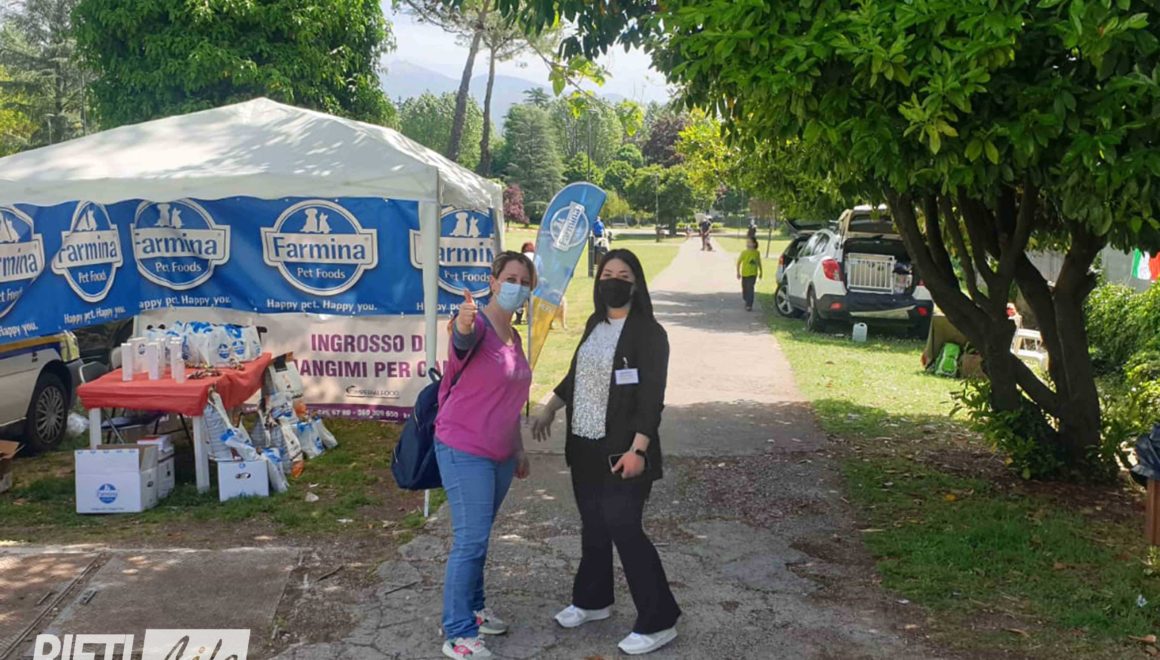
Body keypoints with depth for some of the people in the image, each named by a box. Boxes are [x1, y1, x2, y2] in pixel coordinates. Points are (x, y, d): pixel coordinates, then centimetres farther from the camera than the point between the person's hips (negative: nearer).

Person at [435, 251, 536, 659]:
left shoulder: (514, 336, 10)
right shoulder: (477, 325, -15)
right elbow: (463, 336, -42)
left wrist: (519, 447, 21)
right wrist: (463, 321, -65)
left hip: (499, 454, 8)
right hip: (464, 450, -8)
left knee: (478, 536, 18)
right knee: (471, 539, -6)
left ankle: (472, 610, 33)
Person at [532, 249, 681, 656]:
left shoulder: (648, 333, -13)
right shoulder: (595, 324, 10)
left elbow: (652, 398, -18)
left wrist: (638, 449, -25)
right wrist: (550, 408, 28)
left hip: (622, 450, -7)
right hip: (585, 446, 7)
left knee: (624, 529, -6)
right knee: (593, 526, 17)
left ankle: (658, 621, 6)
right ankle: (592, 600, 34)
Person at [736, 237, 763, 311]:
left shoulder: (757, 253, -2)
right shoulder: (744, 252, -7)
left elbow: (759, 262, 11)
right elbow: (739, 262, -2)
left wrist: (760, 272, 15)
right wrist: (738, 272, -5)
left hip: (753, 274, -1)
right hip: (744, 274, 1)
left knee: (750, 289, -10)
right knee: (745, 289, 11)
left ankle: (749, 305, -8)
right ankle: (747, 302, 32)